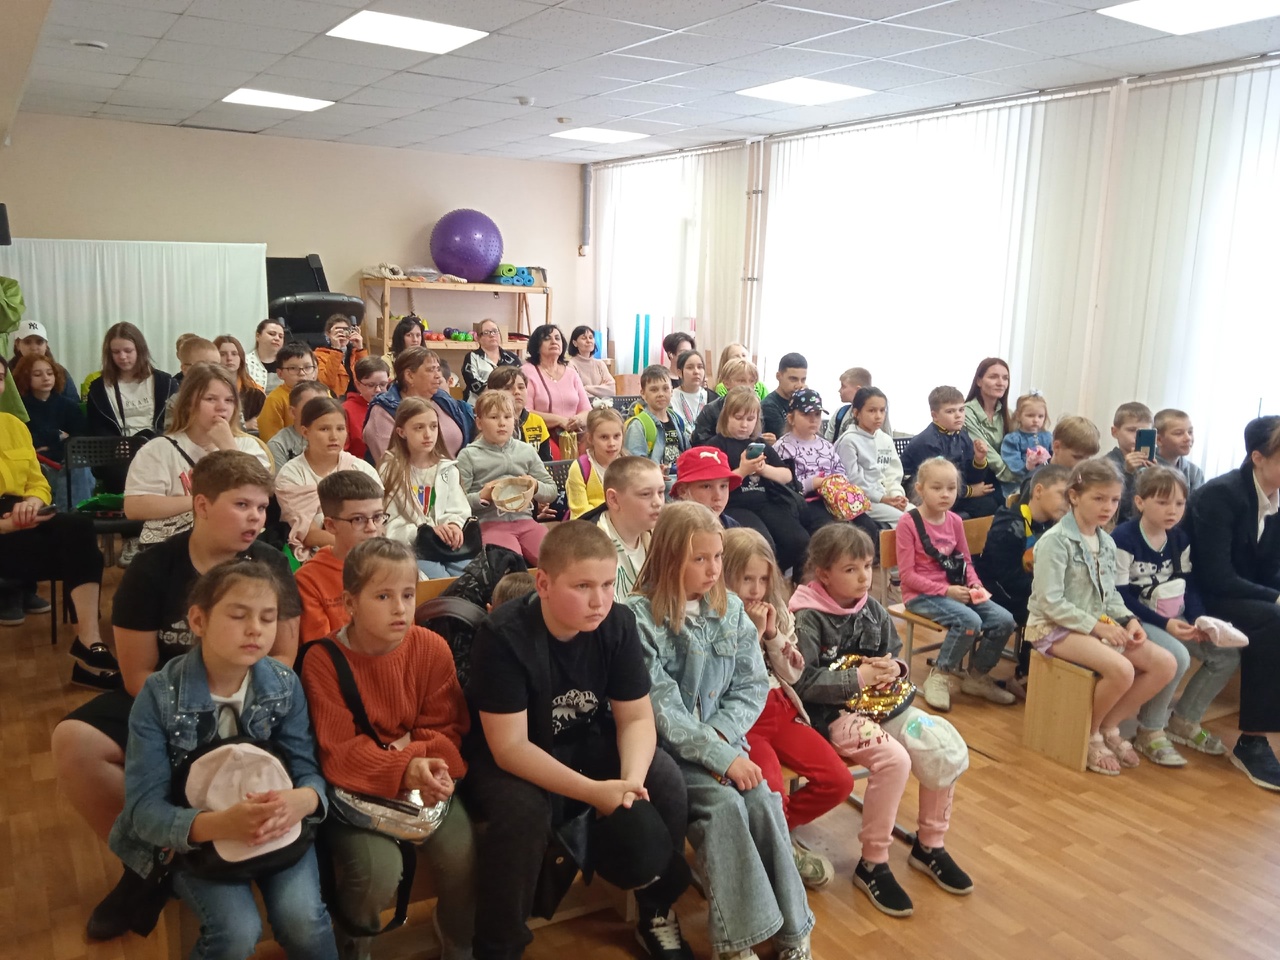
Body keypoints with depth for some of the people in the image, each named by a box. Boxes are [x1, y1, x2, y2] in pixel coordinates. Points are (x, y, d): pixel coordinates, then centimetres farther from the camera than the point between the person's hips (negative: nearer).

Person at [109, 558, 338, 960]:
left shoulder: (285, 684, -9)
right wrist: (219, 824, -38)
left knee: (303, 922, -21)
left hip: (278, 823, 2)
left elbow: (308, 771, -8)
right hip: (194, 835, -1)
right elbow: (145, 808, -18)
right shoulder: (159, 696, -17)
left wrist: (302, 800, -34)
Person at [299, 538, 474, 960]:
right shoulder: (323, 661, -12)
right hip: (357, 786, -2)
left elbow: (447, 728, -1)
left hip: (422, 778, 2)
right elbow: (339, 752, -15)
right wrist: (404, 769, -29)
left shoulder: (432, 648, -4)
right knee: (379, 870, -25)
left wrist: (429, 763, -23)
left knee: (463, 855, -18)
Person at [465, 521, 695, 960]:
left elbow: (636, 718, -9)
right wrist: (593, 791, -37)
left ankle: (658, 914, 9)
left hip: (588, 745, 4)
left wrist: (631, 779, -30)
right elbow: (509, 747, -28)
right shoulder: (504, 636, -27)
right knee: (523, 811, -34)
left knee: (664, 783, -17)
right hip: (507, 759, -4)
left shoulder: (618, 623, -14)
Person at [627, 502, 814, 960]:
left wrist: (720, 735, -12)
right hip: (665, 748, -4)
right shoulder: (640, 618, -15)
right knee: (723, 804, -25)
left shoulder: (730, 609, 3)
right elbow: (661, 709, -17)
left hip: (723, 738, 4)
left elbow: (753, 685, 4)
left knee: (763, 801, -19)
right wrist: (719, 756, -20)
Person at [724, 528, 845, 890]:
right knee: (772, 792, -28)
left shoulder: (776, 611, 8)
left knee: (839, 782, -8)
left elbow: (793, 673, 7)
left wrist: (773, 634, -8)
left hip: (780, 709, 6)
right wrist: (752, 632, -17)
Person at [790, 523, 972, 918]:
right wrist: (858, 677, -17)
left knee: (947, 749, -11)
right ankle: (872, 865, -11)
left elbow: (897, 657, 17)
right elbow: (803, 682, -18)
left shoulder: (873, 610, 8)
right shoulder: (808, 619, -13)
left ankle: (929, 845, 11)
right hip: (835, 714, -7)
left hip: (884, 703, 7)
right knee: (893, 759, -30)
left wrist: (895, 669, -7)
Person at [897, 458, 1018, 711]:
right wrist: (946, 590, -19)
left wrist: (976, 585, -5)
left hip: (956, 591, 7)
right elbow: (907, 575, -14)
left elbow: (966, 561, 16)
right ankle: (940, 676, -7)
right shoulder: (908, 522, -12)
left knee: (1004, 620, -10)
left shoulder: (955, 521, 8)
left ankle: (977, 676, 11)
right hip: (921, 595, -7)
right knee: (970, 621, -30)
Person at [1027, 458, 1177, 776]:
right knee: (1121, 670, -29)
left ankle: (1110, 725, 6)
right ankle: (1090, 733, -3)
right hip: (1055, 628, -8)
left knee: (1165, 664, -6)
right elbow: (1050, 602, -19)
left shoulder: (1107, 543, 10)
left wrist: (1129, 619, -5)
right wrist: (1098, 626, -19)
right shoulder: (1056, 540, -16)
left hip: (1098, 625, 8)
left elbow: (1110, 595, 15)